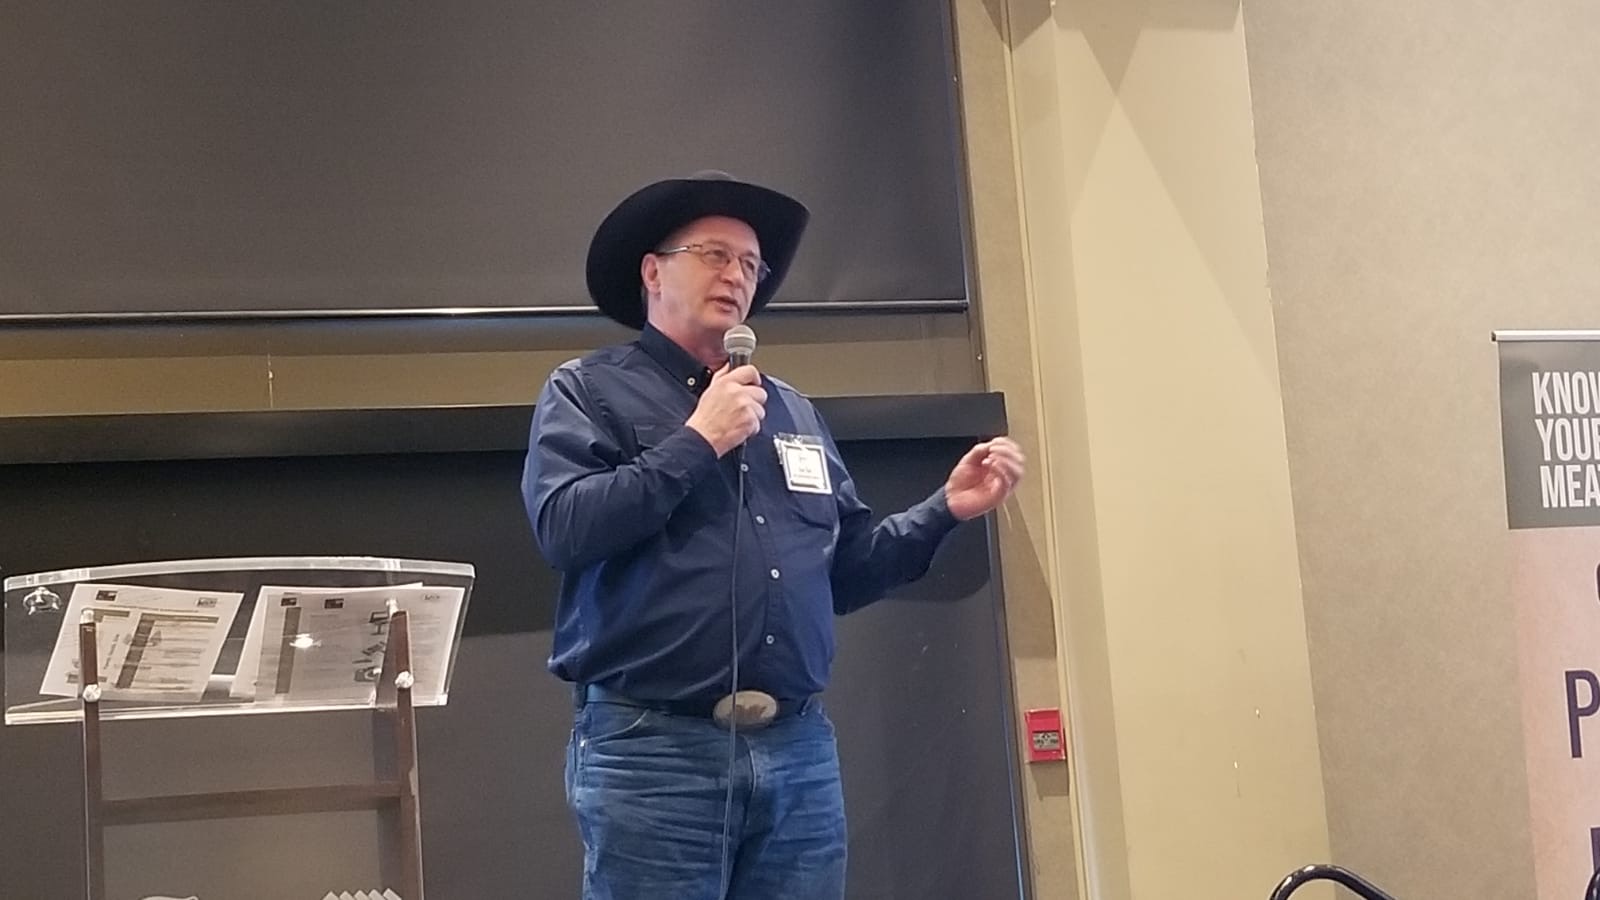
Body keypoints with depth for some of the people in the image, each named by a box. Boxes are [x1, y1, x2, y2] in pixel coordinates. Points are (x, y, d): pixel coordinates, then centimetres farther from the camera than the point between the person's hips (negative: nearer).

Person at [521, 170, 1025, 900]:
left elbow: (846, 568, 23)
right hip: (653, 750, -5)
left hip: (799, 750, 5)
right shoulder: (588, 390, 5)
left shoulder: (792, 411, 21)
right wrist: (698, 442, -9)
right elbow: (564, 527, -13)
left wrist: (946, 508, 12)